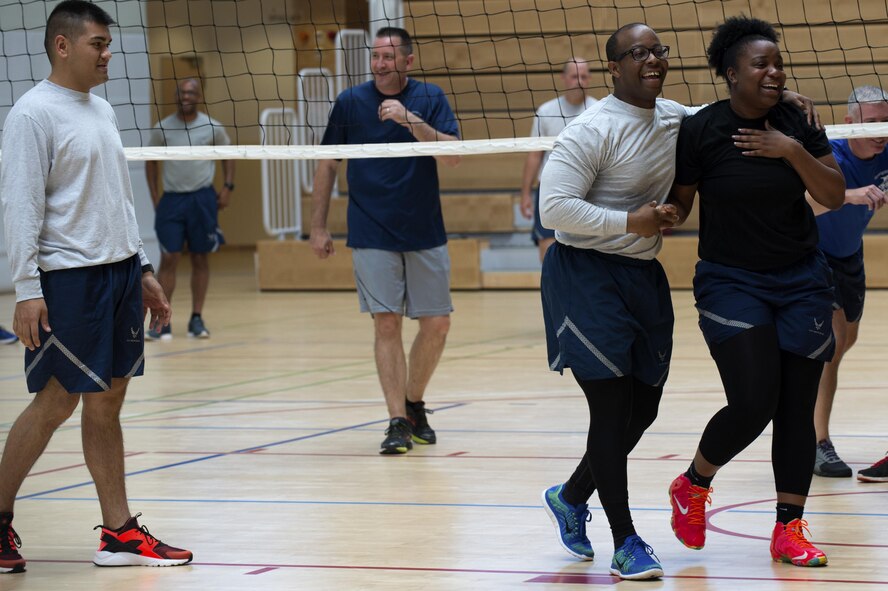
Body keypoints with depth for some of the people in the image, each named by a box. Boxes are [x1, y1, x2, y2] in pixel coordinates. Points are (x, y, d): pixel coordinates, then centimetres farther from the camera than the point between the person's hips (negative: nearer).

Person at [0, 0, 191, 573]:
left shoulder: (102, 110, 15)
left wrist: (142, 269, 19)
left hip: (119, 272, 8)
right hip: (68, 278, -8)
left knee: (108, 401, 7)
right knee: (55, 403, -4)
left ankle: (119, 532, 8)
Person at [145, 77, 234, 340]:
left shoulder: (212, 127, -1)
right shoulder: (162, 128, 0)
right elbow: (151, 160, 11)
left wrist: (228, 187, 2)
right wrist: (154, 196, 4)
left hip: (203, 198, 0)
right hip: (171, 200, 0)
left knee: (201, 259, 4)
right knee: (168, 259, -5)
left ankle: (197, 319, 11)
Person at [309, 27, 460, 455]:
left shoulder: (430, 99, -1)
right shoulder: (350, 103, -1)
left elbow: (452, 156, -13)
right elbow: (328, 164, 7)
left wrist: (410, 119, -25)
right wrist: (318, 226, 4)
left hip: (425, 234, 1)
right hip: (371, 237, -1)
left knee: (436, 325, 3)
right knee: (387, 324, -8)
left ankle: (414, 403, 24)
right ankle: (398, 421, -5)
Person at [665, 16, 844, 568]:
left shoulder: (798, 123, -1)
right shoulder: (701, 130, -10)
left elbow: (834, 195, -6)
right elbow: (676, 206, -3)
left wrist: (792, 150, -18)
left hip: (801, 282, 4)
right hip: (731, 282, -4)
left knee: (797, 408, 2)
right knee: (753, 403, -15)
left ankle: (789, 529, 10)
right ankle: (691, 487, 13)